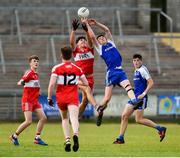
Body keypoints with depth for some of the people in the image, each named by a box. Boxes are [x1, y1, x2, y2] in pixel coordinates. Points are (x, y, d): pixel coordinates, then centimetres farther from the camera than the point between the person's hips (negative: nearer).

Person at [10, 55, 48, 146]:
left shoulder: (36, 74, 14)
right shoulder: (29, 73, -11)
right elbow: (20, 82, -24)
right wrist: (21, 82, -46)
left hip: (35, 100, 8)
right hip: (27, 100, -8)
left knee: (43, 118, -1)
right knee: (28, 121, -14)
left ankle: (37, 138, 7)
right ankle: (14, 136, 4)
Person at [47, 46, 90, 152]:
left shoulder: (57, 68, -2)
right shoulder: (77, 69, 8)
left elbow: (51, 84, -12)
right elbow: (86, 83, 13)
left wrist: (49, 98, -2)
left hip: (61, 98, 0)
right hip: (73, 98, 0)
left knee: (64, 119, 22)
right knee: (74, 118, -18)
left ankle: (67, 140, 9)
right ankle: (75, 134, -48)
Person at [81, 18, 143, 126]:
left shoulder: (111, 43, 22)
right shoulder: (100, 48, 9)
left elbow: (107, 30, 21)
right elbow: (92, 36, 1)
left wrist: (96, 23, 20)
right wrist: (87, 24, 4)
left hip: (120, 71, 4)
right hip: (111, 72, -4)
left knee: (128, 85, -24)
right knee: (107, 98, -6)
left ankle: (134, 101, -45)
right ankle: (100, 112, 16)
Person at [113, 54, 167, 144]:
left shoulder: (143, 70, -12)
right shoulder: (136, 71, 15)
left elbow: (151, 83, -18)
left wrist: (143, 94, -21)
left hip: (141, 98, -9)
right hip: (135, 97, 9)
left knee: (139, 119, -9)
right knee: (124, 116, 4)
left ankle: (160, 129, 0)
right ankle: (121, 138, 9)